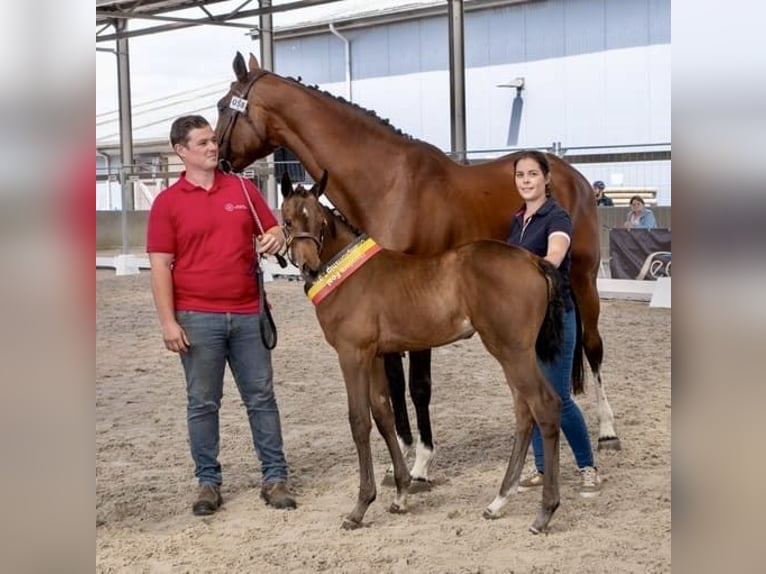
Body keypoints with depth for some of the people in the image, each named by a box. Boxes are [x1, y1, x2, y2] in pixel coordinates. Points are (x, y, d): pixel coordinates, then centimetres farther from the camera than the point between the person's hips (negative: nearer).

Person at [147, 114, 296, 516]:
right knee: (202, 403, 6)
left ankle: (275, 476, 15)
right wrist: (167, 322, -10)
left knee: (261, 397, 7)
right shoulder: (167, 202, -1)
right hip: (197, 318, -2)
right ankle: (208, 481, 17)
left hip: (248, 313, 3)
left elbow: (272, 230, 16)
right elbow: (160, 265, -4)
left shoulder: (243, 189, 7)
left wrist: (275, 238, -9)